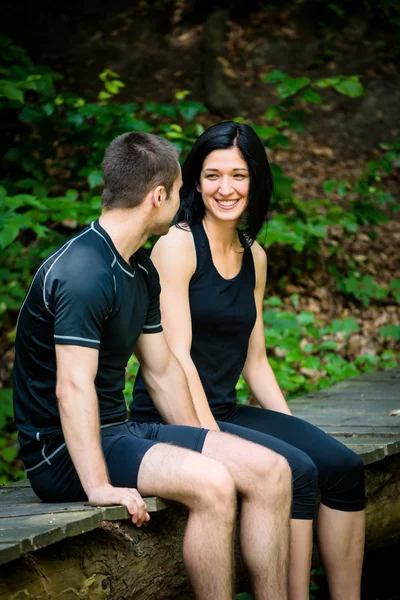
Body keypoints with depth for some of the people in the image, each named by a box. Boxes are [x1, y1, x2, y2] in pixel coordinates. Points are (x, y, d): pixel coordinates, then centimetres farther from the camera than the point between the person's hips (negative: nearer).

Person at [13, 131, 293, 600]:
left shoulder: (141, 271, 14)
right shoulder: (83, 272, -19)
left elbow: (162, 370, 21)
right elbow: (72, 388, -27)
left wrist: (202, 449, 18)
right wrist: (99, 487, -32)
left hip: (120, 431, 10)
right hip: (65, 455, -10)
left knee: (270, 471, -3)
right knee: (211, 485, -29)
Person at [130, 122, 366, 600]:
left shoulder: (253, 256, 12)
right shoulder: (178, 244, -10)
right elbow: (177, 357, -16)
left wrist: (296, 431, 7)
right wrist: (215, 442, -22)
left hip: (224, 412, 7)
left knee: (342, 465, -10)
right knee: (295, 470, -25)